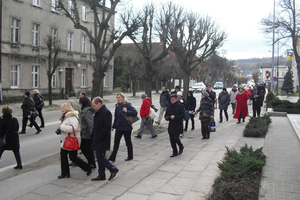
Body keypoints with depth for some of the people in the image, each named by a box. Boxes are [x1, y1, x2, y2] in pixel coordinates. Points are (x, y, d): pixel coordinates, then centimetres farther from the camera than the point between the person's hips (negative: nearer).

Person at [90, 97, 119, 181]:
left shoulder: (106, 112, -18)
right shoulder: (98, 112, 12)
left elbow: (107, 127, -23)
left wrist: (99, 137, -21)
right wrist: (93, 136, 13)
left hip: (102, 140, -10)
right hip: (98, 139, 10)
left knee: (100, 156, -7)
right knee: (100, 156, 13)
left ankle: (113, 169, 7)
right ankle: (101, 175, 22)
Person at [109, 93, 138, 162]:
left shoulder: (127, 105, -12)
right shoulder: (117, 106, 7)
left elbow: (135, 112, -19)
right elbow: (116, 117, 14)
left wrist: (127, 111, -30)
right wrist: (113, 126, 16)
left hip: (126, 127, -5)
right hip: (118, 127, 5)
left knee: (128, 142, 10)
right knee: (116, 142, 4)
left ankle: (130, 156, 26)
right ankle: (112, 157, 8)